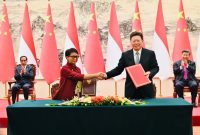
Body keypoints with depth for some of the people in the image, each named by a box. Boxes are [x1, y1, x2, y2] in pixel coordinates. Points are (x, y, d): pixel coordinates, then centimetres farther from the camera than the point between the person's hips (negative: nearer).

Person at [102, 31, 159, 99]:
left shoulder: (150, 53, 4)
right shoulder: (125, 55, 6)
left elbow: (156, 68, 6)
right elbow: (118, 69, 6)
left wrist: (150, 73, -15)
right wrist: (106, 75, -8)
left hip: (146, 89, 0)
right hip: (131, 90, 0)